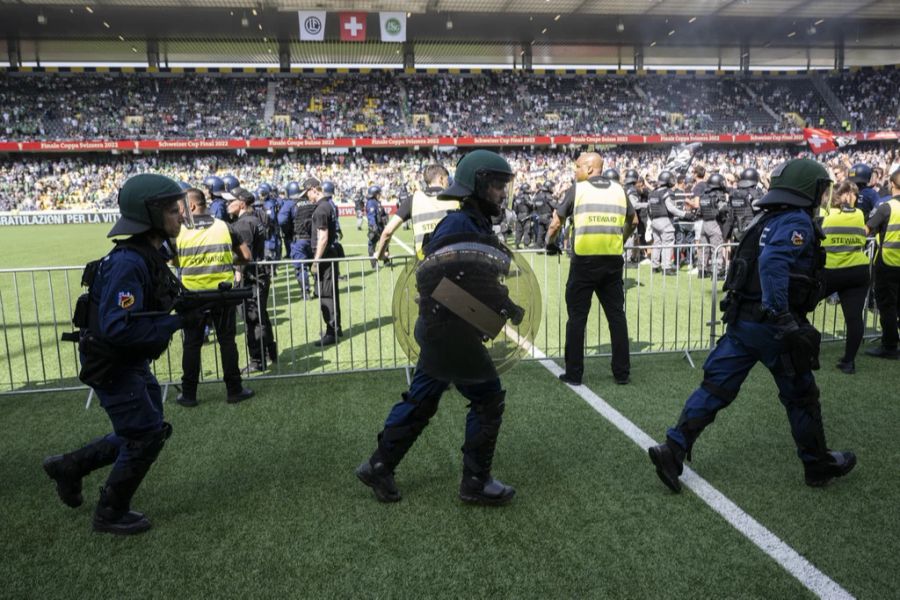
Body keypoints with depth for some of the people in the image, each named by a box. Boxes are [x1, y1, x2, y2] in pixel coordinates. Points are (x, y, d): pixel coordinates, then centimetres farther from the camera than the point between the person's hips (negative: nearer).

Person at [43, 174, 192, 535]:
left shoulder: (150, 255, 3)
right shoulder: (127, 263, -28)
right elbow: (117, 328, -33)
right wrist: (178, 322, -30)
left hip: (134, 364, 9)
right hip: (113, 367, -9)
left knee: (144, 432, 20)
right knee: (146, 437, 2)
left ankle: (68, 467, 37)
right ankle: (111, 514, 23)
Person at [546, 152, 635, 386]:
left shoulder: (577, 189, -1)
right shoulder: (618, 190, 11)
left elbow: (556, 222, -1)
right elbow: (633, 221, 21)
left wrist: (550, 243, 16)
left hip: (585, 260, -3)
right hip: (613, 261, 4)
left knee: (577, 317, 5)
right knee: (617, 316, 11)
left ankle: (574, 373, 9)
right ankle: (622, 372, 16)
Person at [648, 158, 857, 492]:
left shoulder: (767, 218, 14)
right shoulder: (798, 222, -13)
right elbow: (773, 262, -30)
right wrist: (782, 316, -32)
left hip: (741, 319, 8)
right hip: (771, 326, -7)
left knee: (716, 387, 5)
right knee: (801, 396, 12)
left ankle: (673, 449, -3)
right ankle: (818, 464, 30)